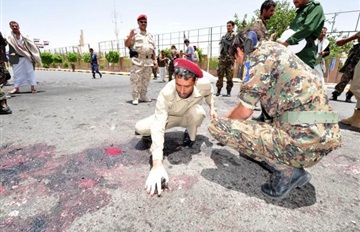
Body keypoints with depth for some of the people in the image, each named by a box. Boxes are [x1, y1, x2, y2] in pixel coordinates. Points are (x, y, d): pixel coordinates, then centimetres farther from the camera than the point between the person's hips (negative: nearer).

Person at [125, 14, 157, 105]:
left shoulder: (150, 35, 22)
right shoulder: (134, 33, 6)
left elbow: (153, 49, 22)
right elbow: (127, 44, -2)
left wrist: (155, 60, 13)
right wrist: (130, 36, -19)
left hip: (149, 61, 5)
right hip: (137, 60, -5)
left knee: (146, 80, 8)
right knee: (136, 80, -8)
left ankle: (143, 96, 18)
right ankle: (135, 98, -4)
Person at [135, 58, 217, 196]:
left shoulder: (204, 85, -30)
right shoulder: (165, 94, -40)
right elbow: (159, 127, -47)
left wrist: (212, 108, -11)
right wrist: (157, 165, -54)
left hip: (190, 116, 2)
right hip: (170, 117, -1)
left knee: (197, 112, -36)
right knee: (140, 128, -22)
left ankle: (190, 137, -2)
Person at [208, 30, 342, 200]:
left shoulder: (259, 56, -8)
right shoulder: (273, 49, 20)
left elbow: (245, 111, -8)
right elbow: (248, 102, 25)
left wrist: (224, 122, 13)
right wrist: (227, 118, 34)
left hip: (303, 139, -10)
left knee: (216, 126, -11)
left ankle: (286, 170, -4)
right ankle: (294, 169, 16)